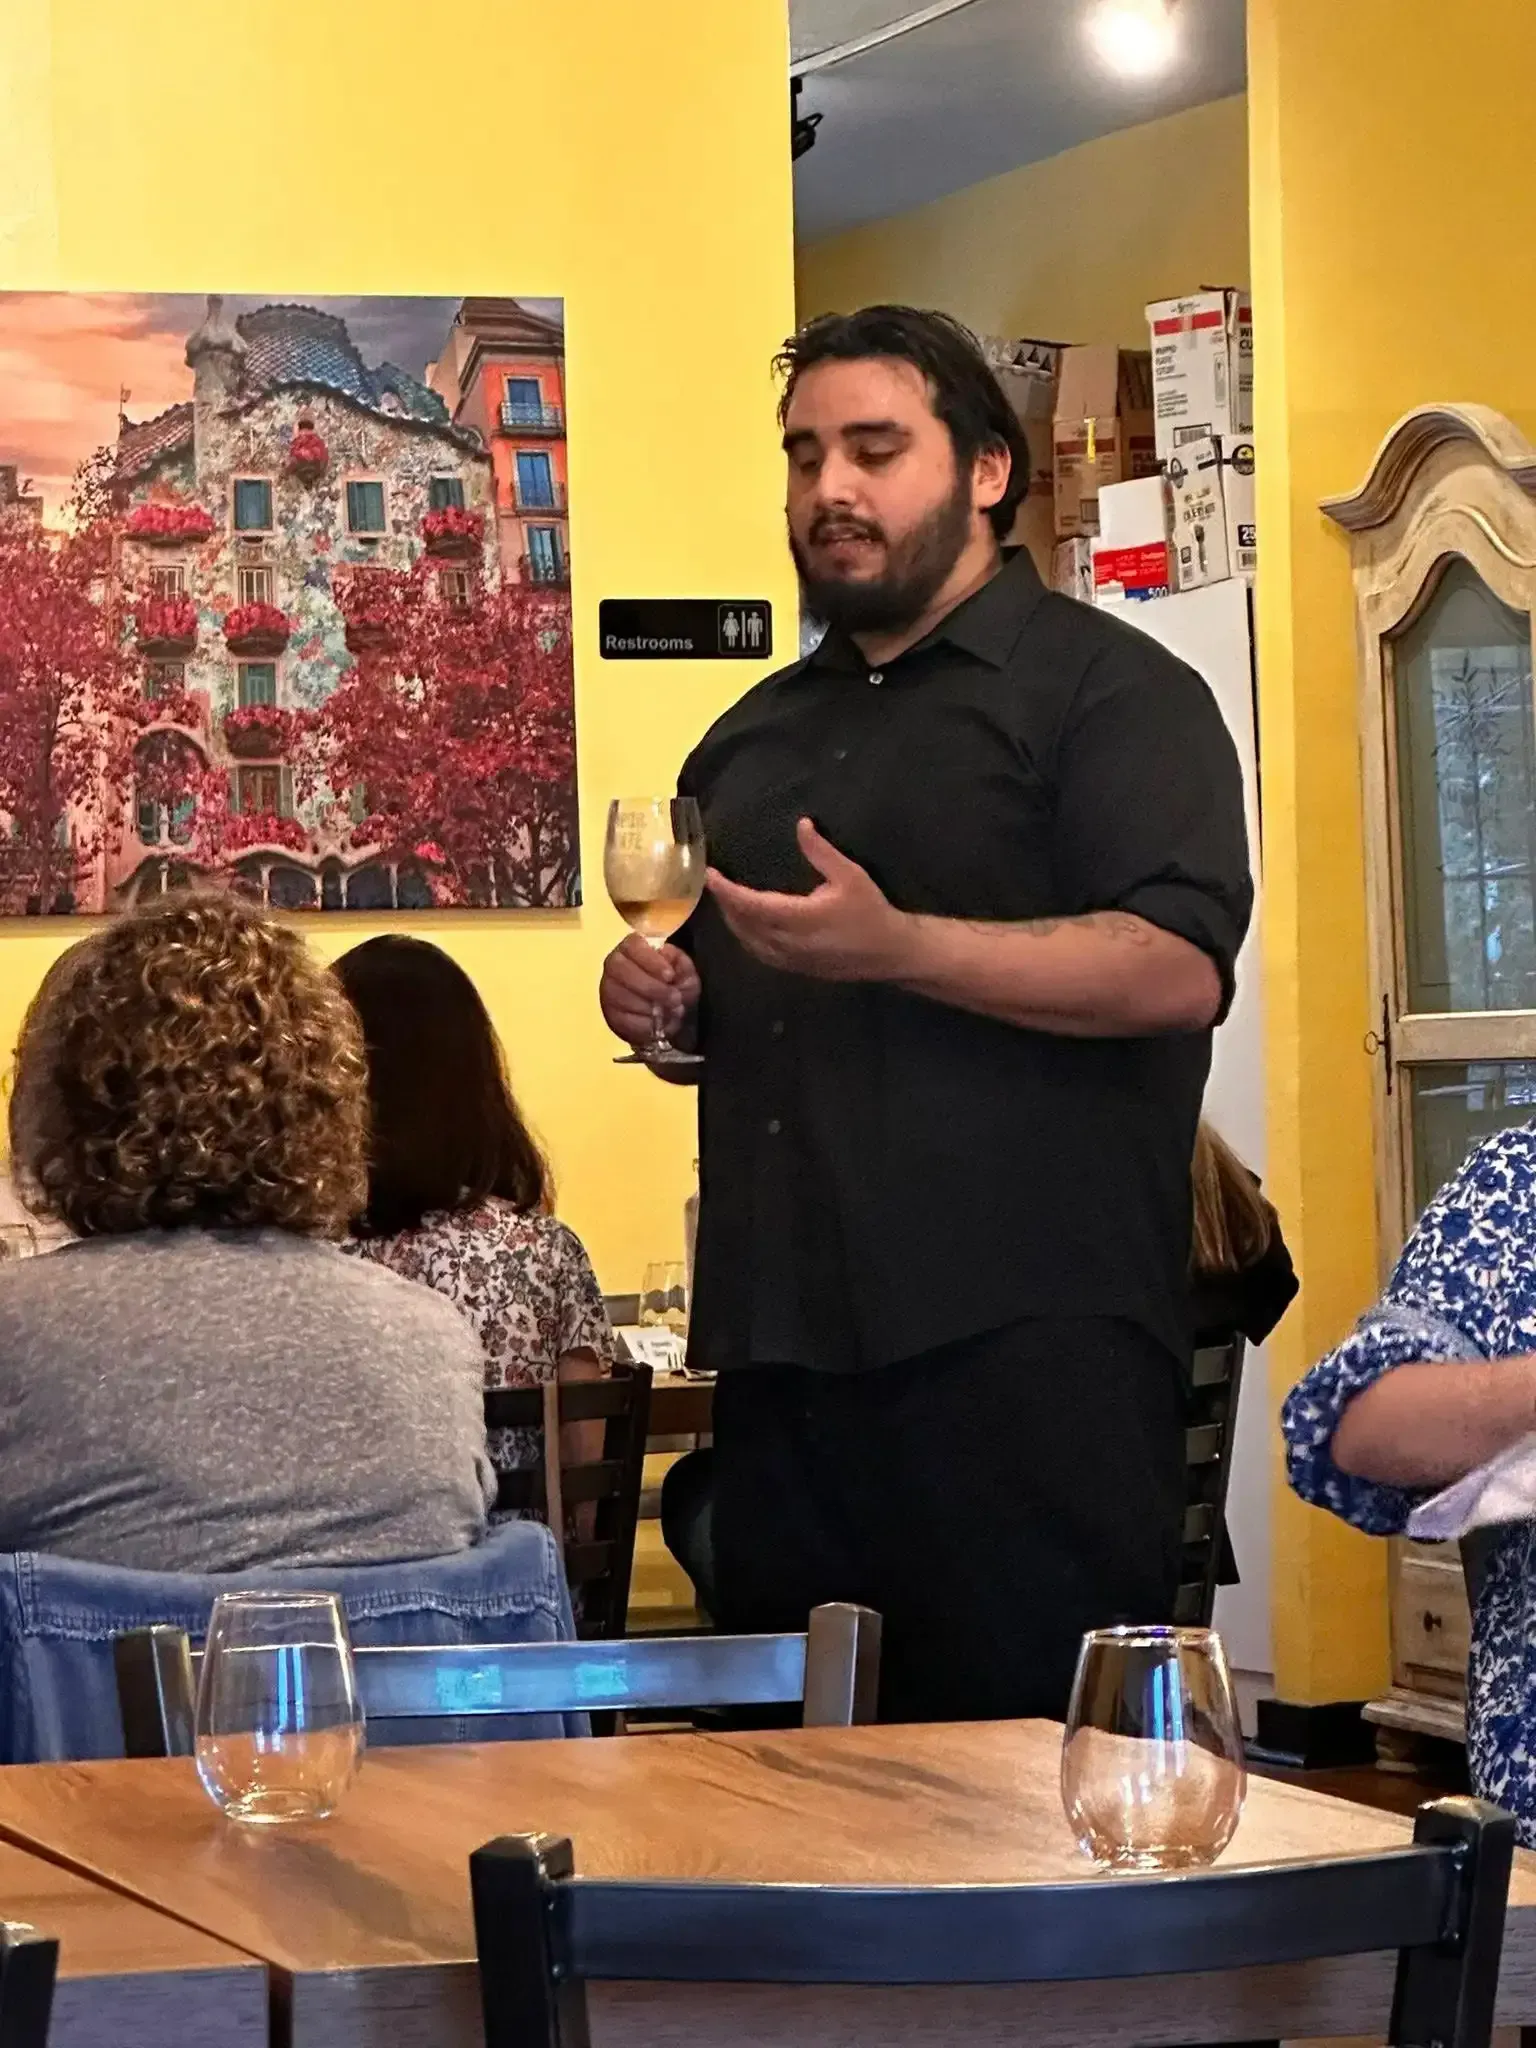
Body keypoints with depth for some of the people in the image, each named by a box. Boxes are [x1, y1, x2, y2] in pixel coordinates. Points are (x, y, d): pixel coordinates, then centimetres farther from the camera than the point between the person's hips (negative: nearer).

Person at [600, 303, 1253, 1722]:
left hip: (1021, 1349, -7)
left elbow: (1179, 967, -15)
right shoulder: (759, 733, 23)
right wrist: (662, 1006, 10)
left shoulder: (1108, 688, 0)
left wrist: (895, 948, -23)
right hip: (781, 1350, 7)